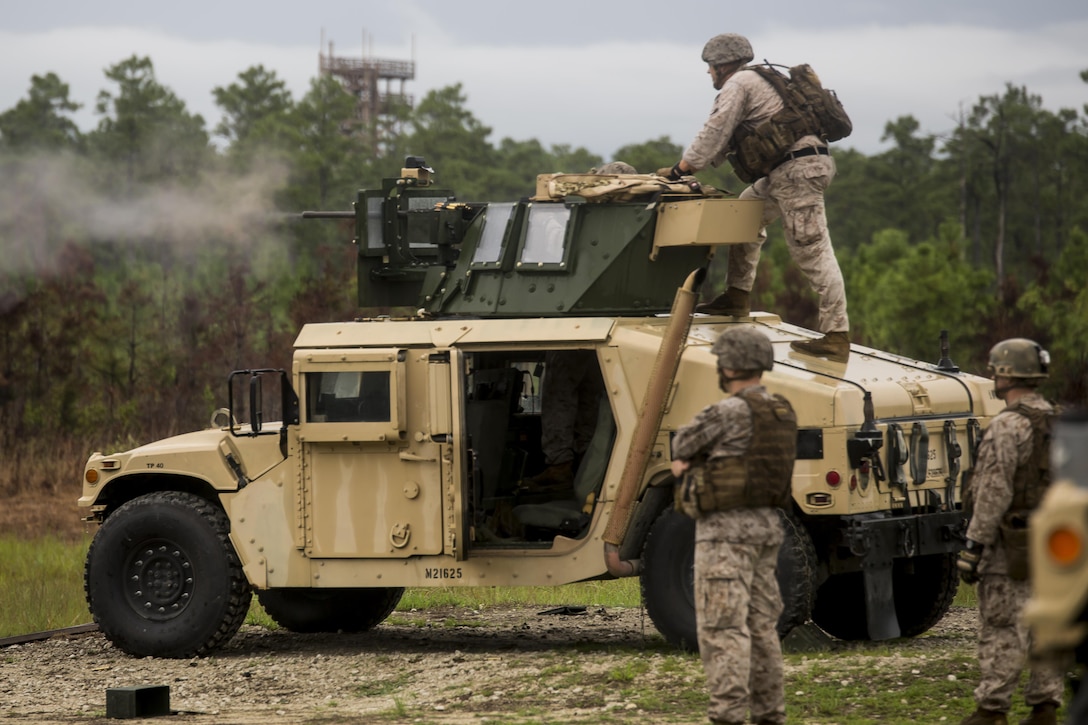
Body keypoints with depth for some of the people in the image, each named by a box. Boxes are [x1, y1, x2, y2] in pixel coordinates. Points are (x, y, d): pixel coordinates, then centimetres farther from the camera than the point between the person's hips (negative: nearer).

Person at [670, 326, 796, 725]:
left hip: (726, 530, -9)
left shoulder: (729, 412, -17)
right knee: (761, 626, 15)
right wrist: (692, 462, 7)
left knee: (723, 628, -9)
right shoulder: (782, 413, 11)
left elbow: (683, 444, -1)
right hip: (766, 526, 9)